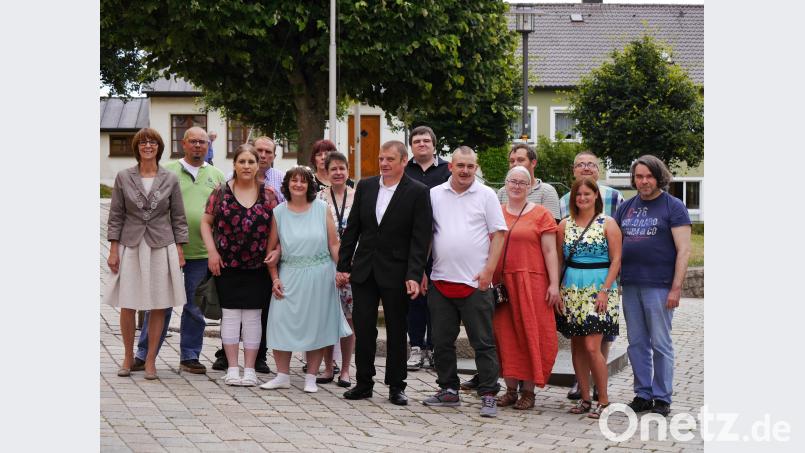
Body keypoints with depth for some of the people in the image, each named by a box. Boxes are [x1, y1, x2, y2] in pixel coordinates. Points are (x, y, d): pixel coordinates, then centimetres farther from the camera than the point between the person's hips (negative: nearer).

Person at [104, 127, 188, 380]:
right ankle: (128, 357, 17)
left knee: (159, 307, 2)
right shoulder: (124, 178, 4)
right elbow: (116, 216, 5)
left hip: (161, 247, 0)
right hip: (130, 247, 0)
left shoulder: (170, 179, 4)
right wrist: (113, 250, -1)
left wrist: (179, 250, 1)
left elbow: (178, 218, 7)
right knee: (127, 306, 0)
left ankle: (150, 360, 12)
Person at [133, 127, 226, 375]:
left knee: (195, 308, 8)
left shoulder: (216, 176, 12)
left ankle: (189, 356, 17)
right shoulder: (167, 171, 5)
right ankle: (144, 354, 11)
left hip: (201, 252, 2)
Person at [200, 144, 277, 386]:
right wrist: (212, 252, -5)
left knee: (252, 316, 3)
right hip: (227, 265, 0)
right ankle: (232, 368, 9)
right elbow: (206, 222, 5)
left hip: (257, 267, 1)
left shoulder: (268, 195, 4)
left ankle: (250, 369, 10)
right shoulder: (221, 192, 2)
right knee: (230, 314, 2)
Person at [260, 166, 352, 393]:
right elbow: (271, 248, 6)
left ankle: (311, 378, 15)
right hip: (289, 276, 1)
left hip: (319, 276, -1)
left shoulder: (321, 208, 0)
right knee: (281, 323, -2)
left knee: (315, 326, 4)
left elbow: (334, 244, -1)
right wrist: (275, 278, -1)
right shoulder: (279, 212, 2)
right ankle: (283, 376, 11)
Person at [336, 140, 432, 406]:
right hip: (364, 271, 3)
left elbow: (420, 238, -9)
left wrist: (414, 275, -17)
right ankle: (363, 383, 16)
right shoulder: (365, 187, 7)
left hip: (396, 273, -3)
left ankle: (396, 386, 16)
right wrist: (343, 266, 6)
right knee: (363, 329, 5)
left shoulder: (418, 192, -5)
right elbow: (352, 229, 10)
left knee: (397, 331, 6)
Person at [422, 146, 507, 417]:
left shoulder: (486, 195, 1)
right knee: (442, 342, 10)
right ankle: (449, 391, 22)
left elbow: (498, 234, -1)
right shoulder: (435, 195, 9)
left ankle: (488, 395, 4)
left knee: (483, 343, -1)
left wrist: (489, 270, -10)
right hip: (440, 281, 4)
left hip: (475, 283, -3)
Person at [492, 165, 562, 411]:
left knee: (530, 334, -1)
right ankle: (510, 389, 12)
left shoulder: (540, 214, 2)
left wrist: (554, 284, -7)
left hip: (531, 283, -3)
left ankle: (528, 391, 7)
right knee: (505, 335, 4)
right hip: (500, 283, 3)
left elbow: (550, 251, -1)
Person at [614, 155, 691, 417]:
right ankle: (642, 395, 18)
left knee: (660, 344, -1)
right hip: (630, 285, 5)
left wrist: (676, 288, -14)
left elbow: (684, 250, -7)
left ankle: (662, 398, 8)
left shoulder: (673, 206, -2)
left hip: (659, 286, -5)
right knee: (637, 343, 9)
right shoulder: (626, 207, 14)